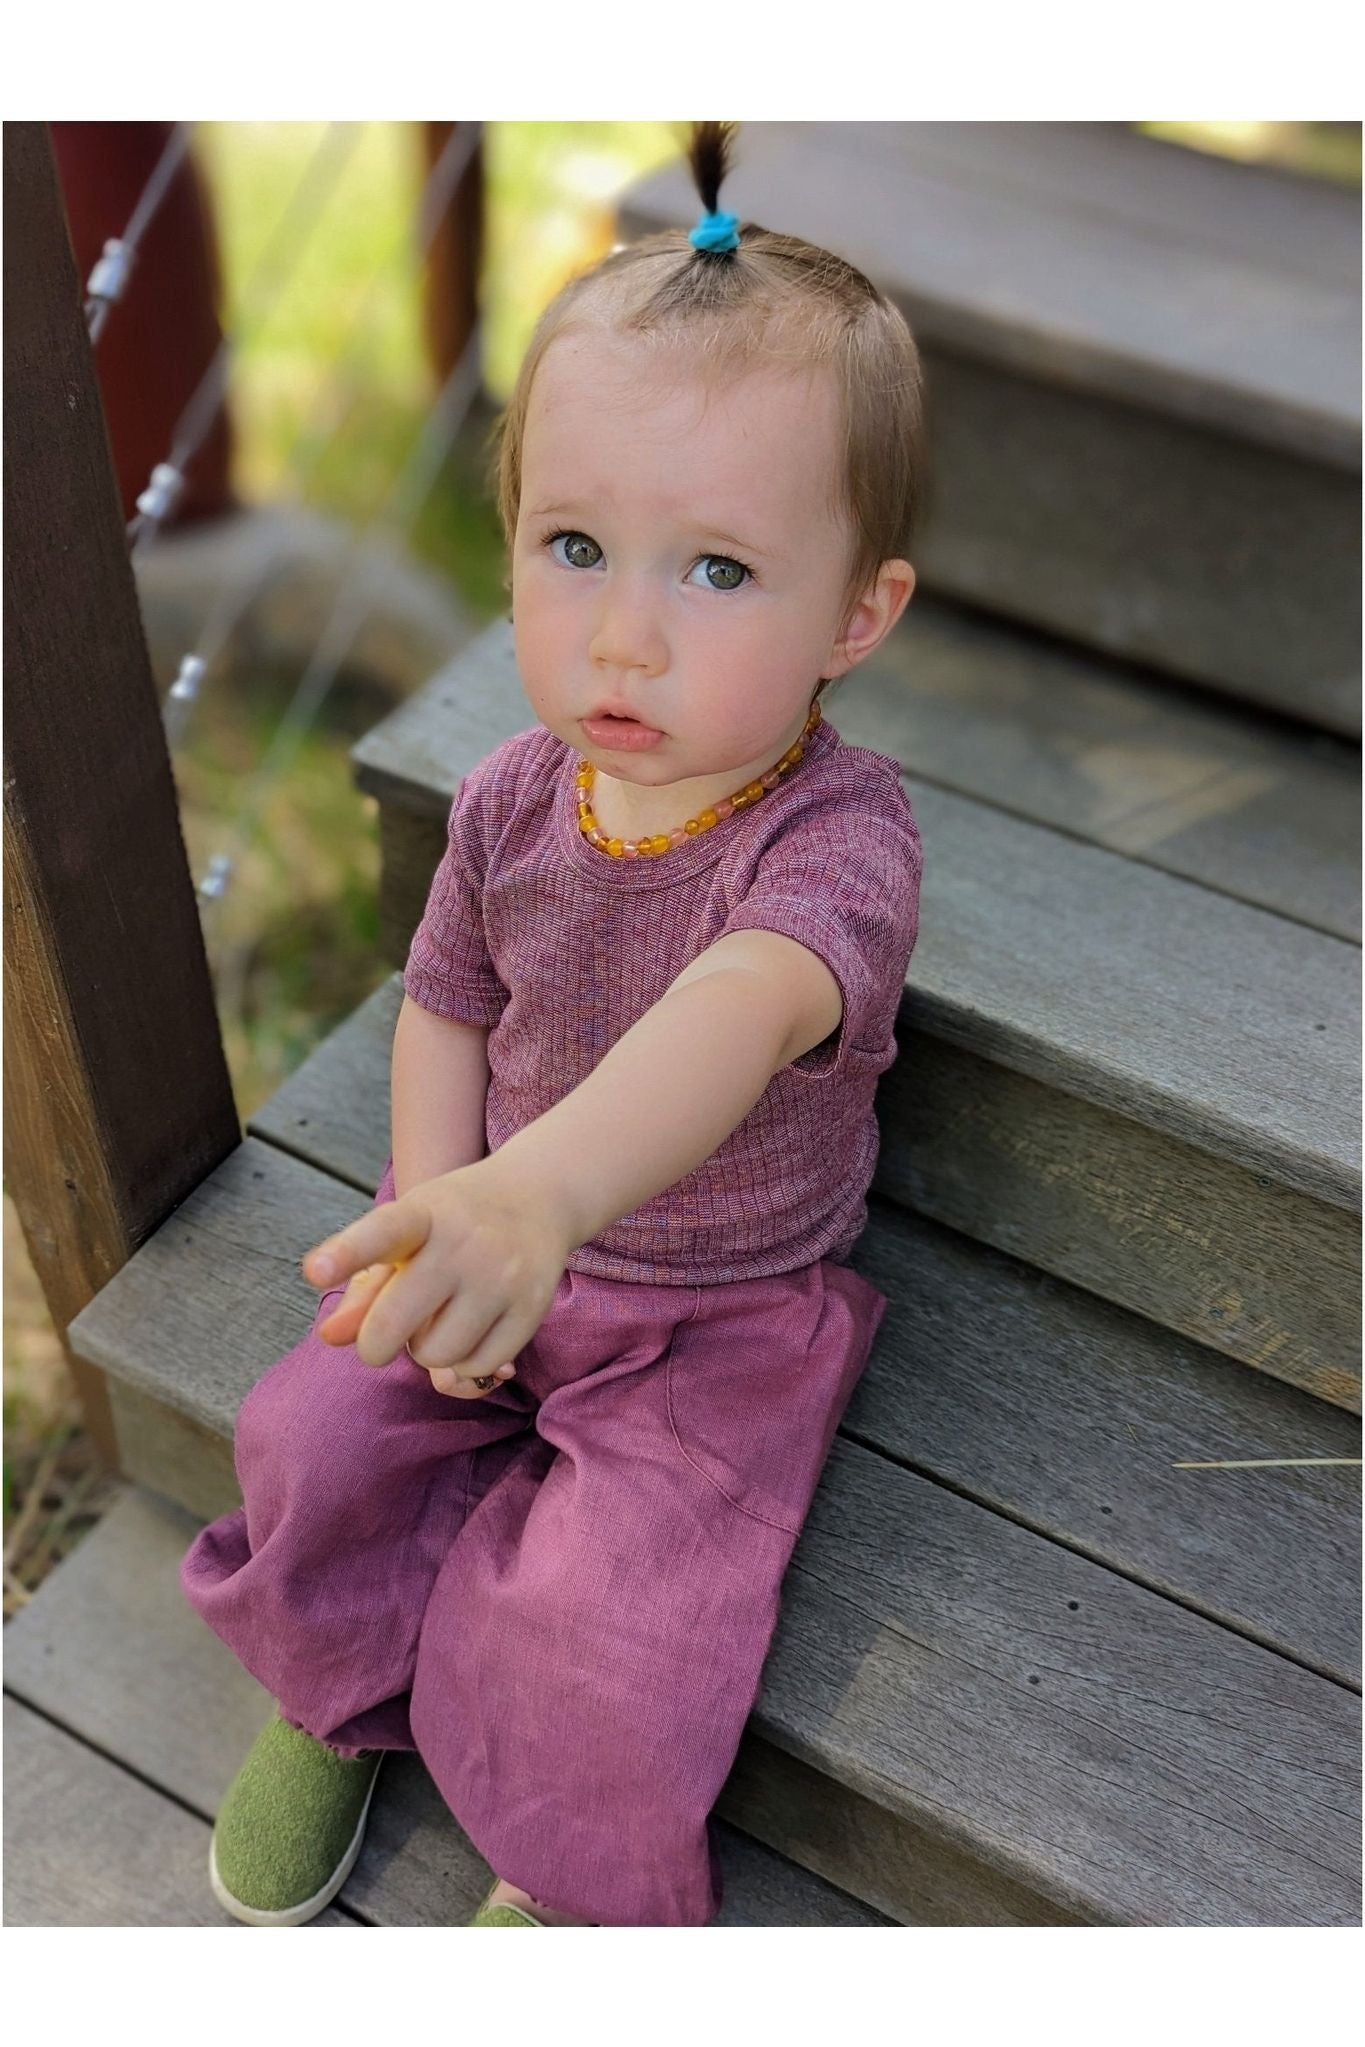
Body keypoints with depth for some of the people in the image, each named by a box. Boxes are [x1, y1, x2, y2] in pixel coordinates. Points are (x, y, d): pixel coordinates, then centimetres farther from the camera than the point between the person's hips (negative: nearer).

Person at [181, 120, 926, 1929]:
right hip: (505, 1250, 5)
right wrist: (435, 1233, -7)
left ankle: (579, 1882, 21)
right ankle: (342, 1694, 32)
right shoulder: (514, 798, -11)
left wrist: (543, 1188, -70)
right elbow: (447, 1008, 4)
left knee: (603, 1635, -15)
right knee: (311, 1441, -3)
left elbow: (743, 1006, -51)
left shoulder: (839, 833, -29)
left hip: (728, 1313, -4)